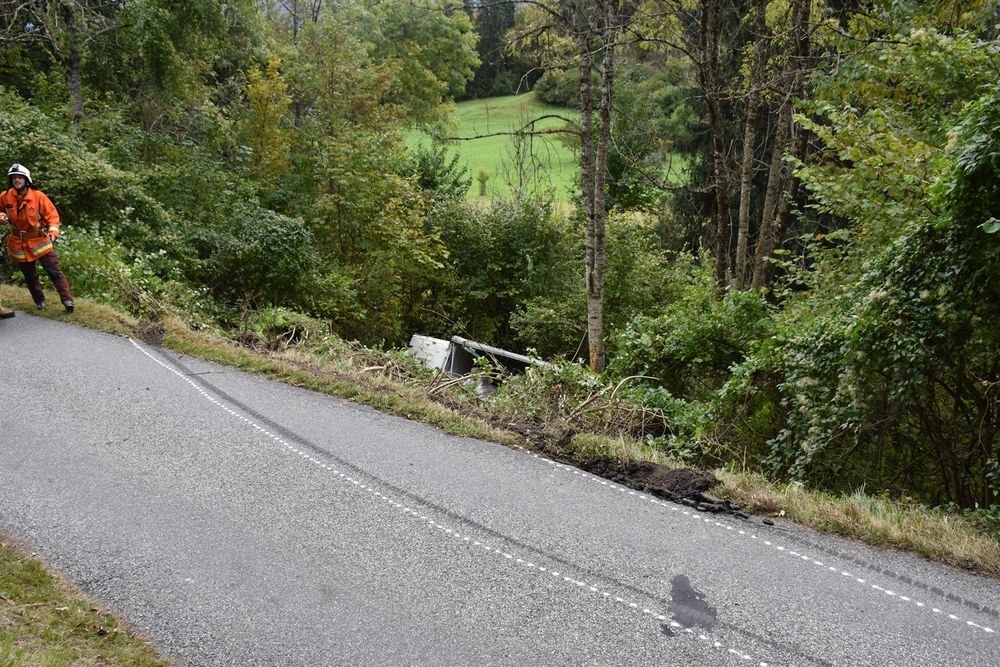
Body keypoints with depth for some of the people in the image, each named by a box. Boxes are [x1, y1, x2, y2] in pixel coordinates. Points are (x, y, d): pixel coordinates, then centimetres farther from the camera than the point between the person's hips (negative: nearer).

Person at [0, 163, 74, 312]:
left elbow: (52, 214, -6)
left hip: (40, 240, -3)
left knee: (54, 271, -8)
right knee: (30, 276, 12)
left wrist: (53, 231, -19)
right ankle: (39, 301, 27)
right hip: (19, 244, 3)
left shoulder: (38, 196, -10)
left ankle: (67, 299, -11)